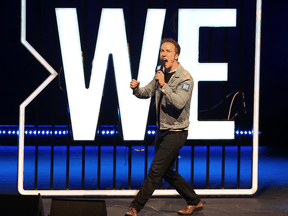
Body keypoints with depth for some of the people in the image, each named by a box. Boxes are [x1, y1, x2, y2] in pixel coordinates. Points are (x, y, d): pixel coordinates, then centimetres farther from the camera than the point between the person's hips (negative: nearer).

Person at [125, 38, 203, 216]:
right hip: (162, 130, 9)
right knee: (167, 172, 15)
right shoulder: (162, 75, 10)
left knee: (155, 171, -9)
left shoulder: (185, 78, -15)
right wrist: (136, 88, -10)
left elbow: (179, 103, -27)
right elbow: (146, 93, 12)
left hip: (176, 132, -9)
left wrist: (164, 85, -31)